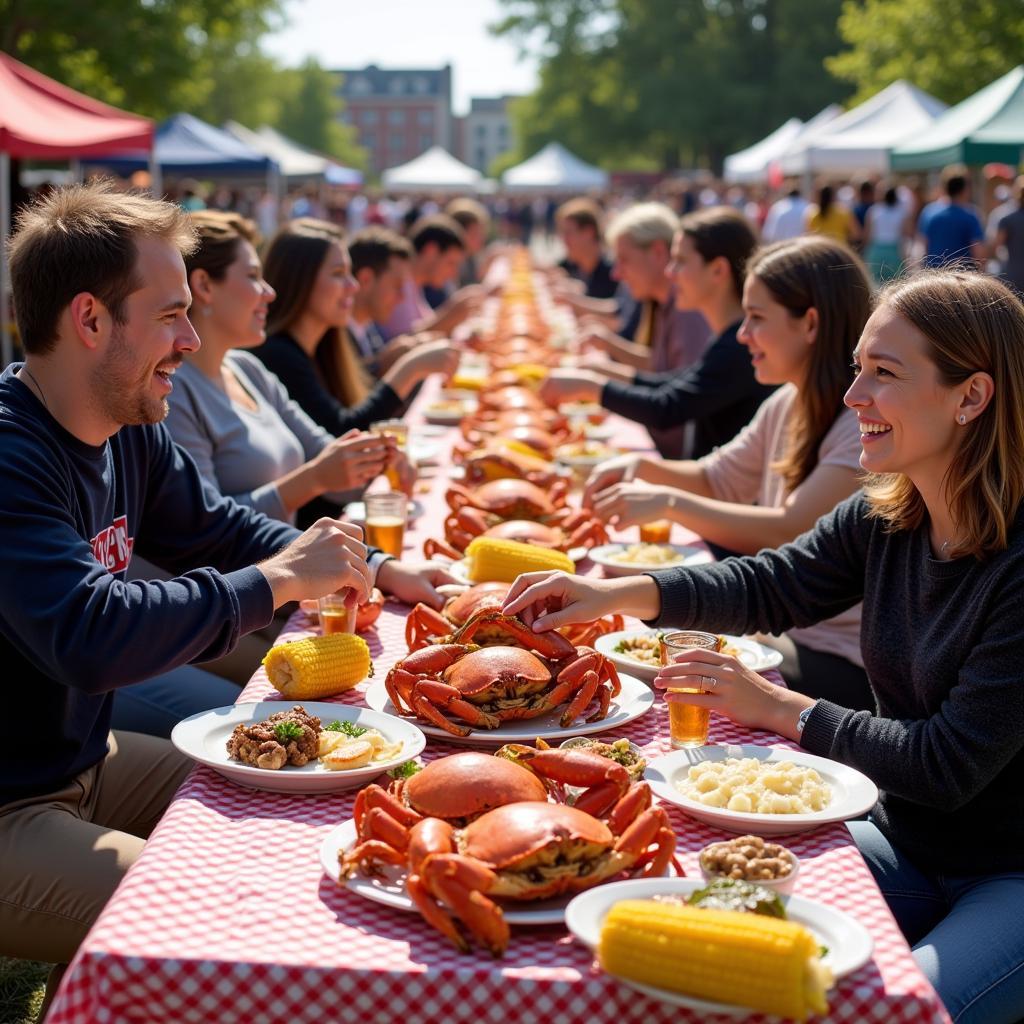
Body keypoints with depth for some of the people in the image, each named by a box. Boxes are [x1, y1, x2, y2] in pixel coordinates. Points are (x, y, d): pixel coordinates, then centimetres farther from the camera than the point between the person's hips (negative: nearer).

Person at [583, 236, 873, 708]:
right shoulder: (787, 405, 10)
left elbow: (791, 531, -26)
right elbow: (714, 481, 19)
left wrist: (669, 502, -23)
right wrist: (642, 467, 0)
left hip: (841, 664, -8)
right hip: (782, 630, 8)